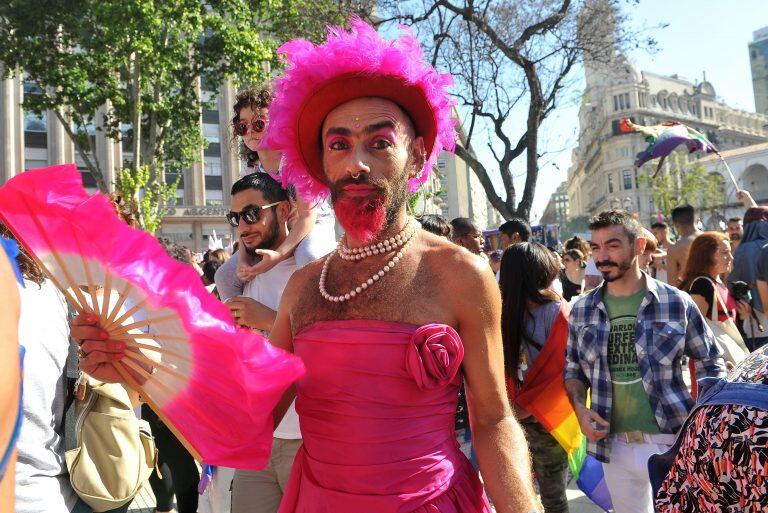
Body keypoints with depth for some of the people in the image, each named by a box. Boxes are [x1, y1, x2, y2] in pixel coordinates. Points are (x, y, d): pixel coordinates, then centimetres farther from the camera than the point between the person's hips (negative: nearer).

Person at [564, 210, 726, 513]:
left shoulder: (676, 303, -6)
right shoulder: (582, 310, 1)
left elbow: (710, 365, 2)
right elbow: (573, 369, 11)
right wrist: (580, 408, -7)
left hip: (673, 441, -3)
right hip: (614, 445, 3)